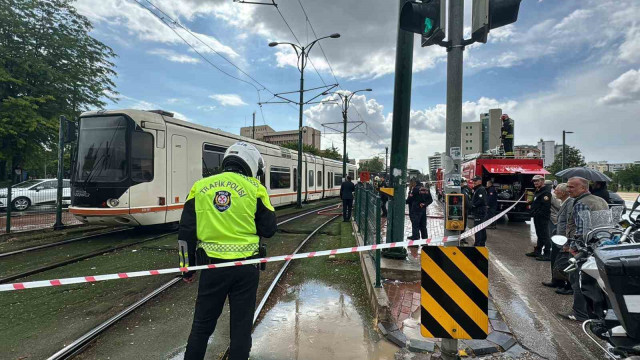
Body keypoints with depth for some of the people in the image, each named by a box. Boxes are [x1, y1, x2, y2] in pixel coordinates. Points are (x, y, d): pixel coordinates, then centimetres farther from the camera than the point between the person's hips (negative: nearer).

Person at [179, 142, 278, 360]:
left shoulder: (200, 186, 4)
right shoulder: (254, 188, -5)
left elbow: (186, 232, 4)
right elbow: (269, 230, -1)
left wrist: (187, 267, 13)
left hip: (212, 266, 2)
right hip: (245, 267, -2)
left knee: (202, 324, 19)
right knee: (241, 325, 13)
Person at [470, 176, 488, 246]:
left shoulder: (481, 189, -13)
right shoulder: (476, 190, 19)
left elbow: (481, 200, -24)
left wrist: (474, 205, -16)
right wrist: (473, 205, 10)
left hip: (480, 211, -11)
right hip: (478, 212, 11)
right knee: (482, 228, 16)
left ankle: (478, 244, -10)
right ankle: (482, 243, 25)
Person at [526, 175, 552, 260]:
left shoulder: (546, 192, -16)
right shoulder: (537, 191, 18)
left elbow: (546, 206, -24)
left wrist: (538, 213, -23)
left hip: (542, 218, -11)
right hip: (537, 217, 11)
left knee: (544, 235, -7)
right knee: (539, 235, 18)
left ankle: (547, 254, -4)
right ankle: (537, 251, 28)